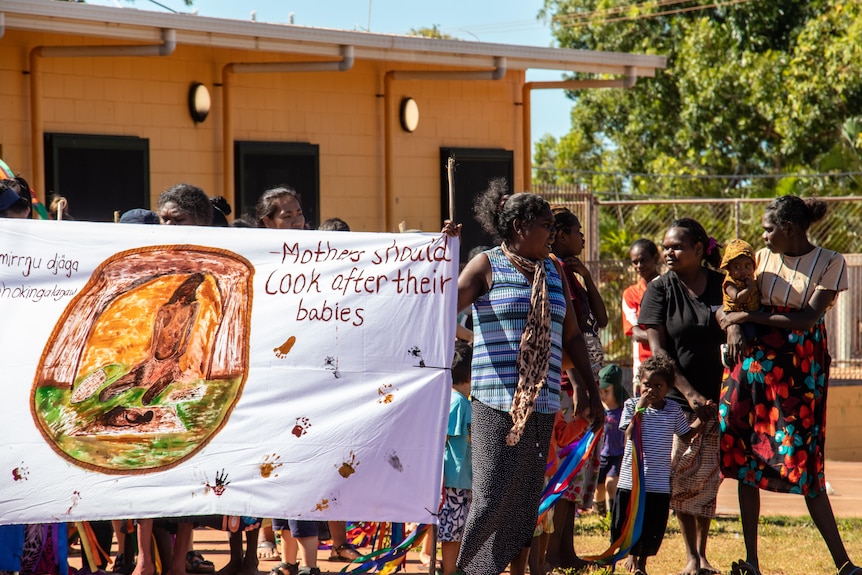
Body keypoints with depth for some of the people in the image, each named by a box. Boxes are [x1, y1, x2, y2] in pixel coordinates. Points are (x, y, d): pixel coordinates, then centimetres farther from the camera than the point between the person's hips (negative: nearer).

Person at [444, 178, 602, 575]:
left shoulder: (552, 270, 16)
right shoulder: (488, 266, 0)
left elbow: (571, 335, 21)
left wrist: (592, 393, 20)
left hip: (541, 404, 6)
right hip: (497, 400, -6)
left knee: (526, 500, 5)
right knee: (492, 496, -12)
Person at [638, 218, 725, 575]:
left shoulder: (722, 285, 4)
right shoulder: (660, 289, 0)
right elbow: (658, 349, -4)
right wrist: (689, 393, -13)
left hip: (717, 396, 1)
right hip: (675, 396, -1)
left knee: (708, 477, 2)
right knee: (681, 475, -7)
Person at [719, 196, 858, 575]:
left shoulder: (830, 263, -5)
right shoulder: (763, 258, 8)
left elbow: (807, 319, -13)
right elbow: (736, 302, 11)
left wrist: (748, 317, -12)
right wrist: (733, 327, -12)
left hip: (801, 369, -4)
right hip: (758, 362, 4)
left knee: (804, 464, -8)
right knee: (746, 458, -1)